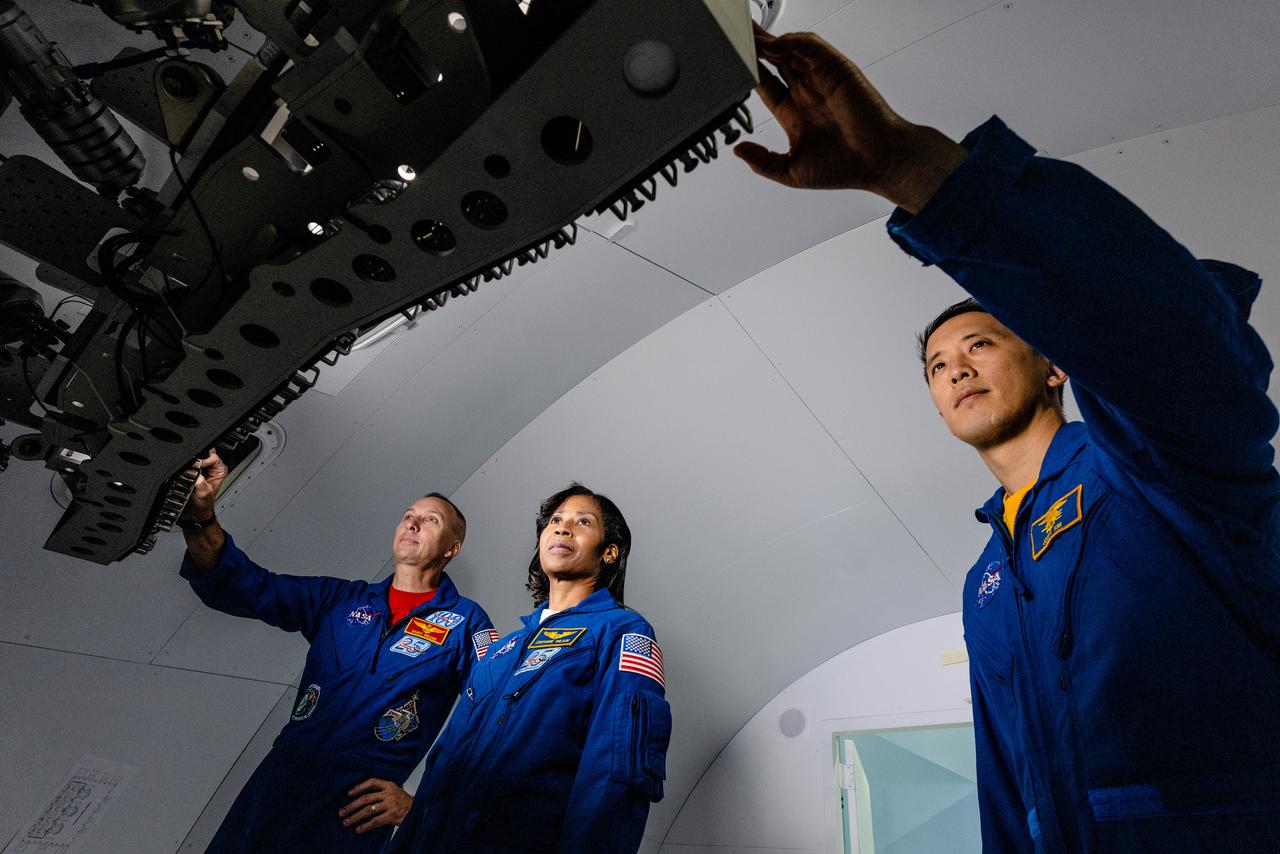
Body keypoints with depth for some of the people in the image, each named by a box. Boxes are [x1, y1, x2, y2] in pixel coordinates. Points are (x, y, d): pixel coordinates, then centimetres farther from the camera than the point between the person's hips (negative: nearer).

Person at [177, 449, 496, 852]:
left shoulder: (466, 623, -4)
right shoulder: (341, 600, 10)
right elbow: (244, 587, 4)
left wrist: (422, 803, -15)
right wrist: (200, 514, -12)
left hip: (354, 812, -4)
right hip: (273, 785, 4)